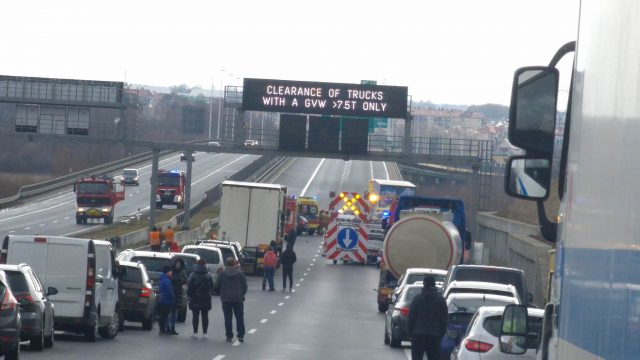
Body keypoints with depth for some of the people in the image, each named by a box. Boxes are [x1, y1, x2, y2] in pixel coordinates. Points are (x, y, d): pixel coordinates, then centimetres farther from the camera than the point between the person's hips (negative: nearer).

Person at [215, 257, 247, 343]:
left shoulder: (222, 273, -4)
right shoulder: (240, 273, -3)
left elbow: (217, 286, 0)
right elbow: (244, 286, 1)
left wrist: (221, 294, 17)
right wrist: (242, 294, 16)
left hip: (226, 298, 0)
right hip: (238, 298, 0)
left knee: (228, 318, 5)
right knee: (240, 317, 8)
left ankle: (229, 336, 2)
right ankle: (241, 335, 4)